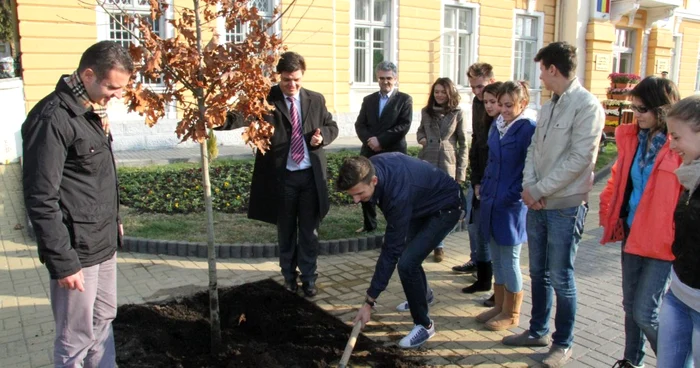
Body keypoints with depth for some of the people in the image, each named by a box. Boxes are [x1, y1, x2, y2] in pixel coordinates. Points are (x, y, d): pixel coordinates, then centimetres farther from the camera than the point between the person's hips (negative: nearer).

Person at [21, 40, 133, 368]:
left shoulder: (90, 109, 8)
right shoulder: (53, 119, -20)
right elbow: (41, 200, -20)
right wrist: (62, 262, -18)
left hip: (103, 243, 9)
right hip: (77, 251, -9)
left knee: (103, 320, 21)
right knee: (77, 337, 6)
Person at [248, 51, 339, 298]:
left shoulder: (316, 100, 5)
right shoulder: (266, 99, -5)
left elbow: (331, 125, 14)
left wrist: (322, 136, -8)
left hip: (310, 175, 2)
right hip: (281, 176, -2)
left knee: (309, 231, 10)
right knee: (286, 231, 13)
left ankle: (309, 278, 22)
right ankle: (289, 275, 29)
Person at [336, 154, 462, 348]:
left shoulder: (398, 194, -41)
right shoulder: (370, 166, -20)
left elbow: (391, 250, -35)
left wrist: (369, 301, -30)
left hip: (445, 207, -8)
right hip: (423, 202, 8)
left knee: (407, 262, -18)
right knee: (405, 250, 20)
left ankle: (424, 325, 1)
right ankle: (423, 294, 47)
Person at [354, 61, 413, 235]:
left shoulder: (404, 99, 1)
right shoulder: (368, 100, 13)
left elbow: (404, 126, -10)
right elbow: (360, 125, 6)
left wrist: (380, 139, -17)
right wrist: (370, 140, -14)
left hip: (394, 153, -4)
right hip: (370, 152, 4)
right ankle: (369, 224, 26)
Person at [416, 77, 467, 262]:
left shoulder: (457, 114, -2)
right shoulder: (426, 112, 7)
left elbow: (463, 144, -1)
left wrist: (461, 172, -5)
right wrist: (421, 138, -2)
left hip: (447, 165, -2)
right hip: (426, 162, 2)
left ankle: (438, 245, 19)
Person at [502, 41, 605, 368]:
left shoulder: (587, 105, -12)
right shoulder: (548, 106, 12)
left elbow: (579, 158, -18)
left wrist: (541, 190, -14)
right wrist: (528, 185, -5)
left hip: (565, 206, -7)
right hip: (538, 204, 7)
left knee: (561, 278, 2)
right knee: (539, 273, 16)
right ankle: (537, 331, 31)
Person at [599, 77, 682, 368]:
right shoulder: (632, 137, 4)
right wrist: (608, 211, 6)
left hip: (662, 242, -6)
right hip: (631, 235, 6)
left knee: (644, 314, -2)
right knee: (630, 305, 18)